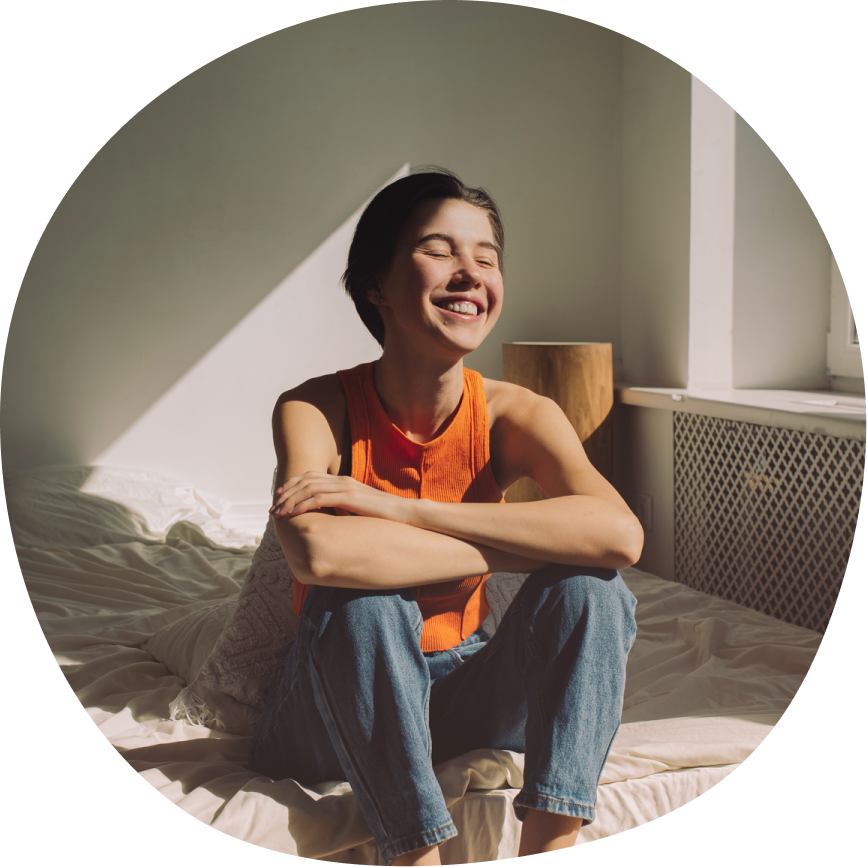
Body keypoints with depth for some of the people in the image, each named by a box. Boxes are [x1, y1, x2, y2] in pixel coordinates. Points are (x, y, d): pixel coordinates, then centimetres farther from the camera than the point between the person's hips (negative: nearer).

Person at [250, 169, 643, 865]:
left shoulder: (515, 415, -13)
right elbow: (318, 552, -41)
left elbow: (620, 534, -32)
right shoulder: (315, 410, -19)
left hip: (459, 688, 3)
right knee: (361, 599, -33)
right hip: (341, 701, -2)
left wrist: (400, 509, -35)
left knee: (590, 588, -20)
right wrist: (533, 547, -33)